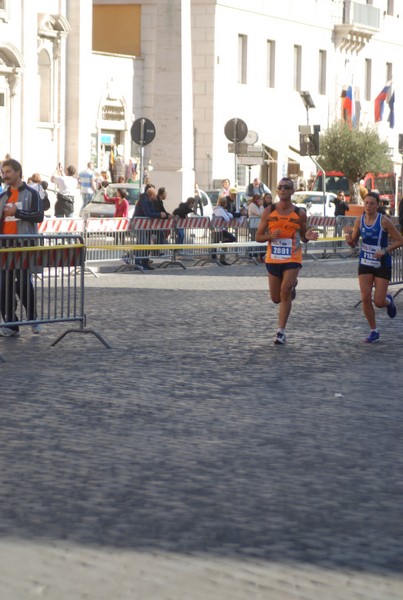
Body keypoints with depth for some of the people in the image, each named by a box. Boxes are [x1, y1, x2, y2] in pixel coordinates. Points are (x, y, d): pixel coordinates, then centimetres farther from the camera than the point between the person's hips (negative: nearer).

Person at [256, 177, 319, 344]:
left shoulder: (299, 213, 1)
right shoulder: (269, 212, 0)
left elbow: (303, 237, 12)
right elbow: (258, 236, 3)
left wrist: (307, 236, -12)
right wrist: (271, 236, -18)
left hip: (292, 259, -2)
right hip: (273, 259, 2)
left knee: (285, 293, -17)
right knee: (276, 298, 9)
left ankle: (281, 331, -9)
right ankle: (291, 286, 45)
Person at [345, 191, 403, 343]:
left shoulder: (384, 221, -14)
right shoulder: (359, 220, -2)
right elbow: (354, 243, 7)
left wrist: (385, 250, -22)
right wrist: (349, 240, -16)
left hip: (382, 265, -3)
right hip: (365, 263, 3)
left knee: (379, 302, -5)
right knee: (365, 299, -7)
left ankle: (388, 300, 34)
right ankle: (374, 331, 11)